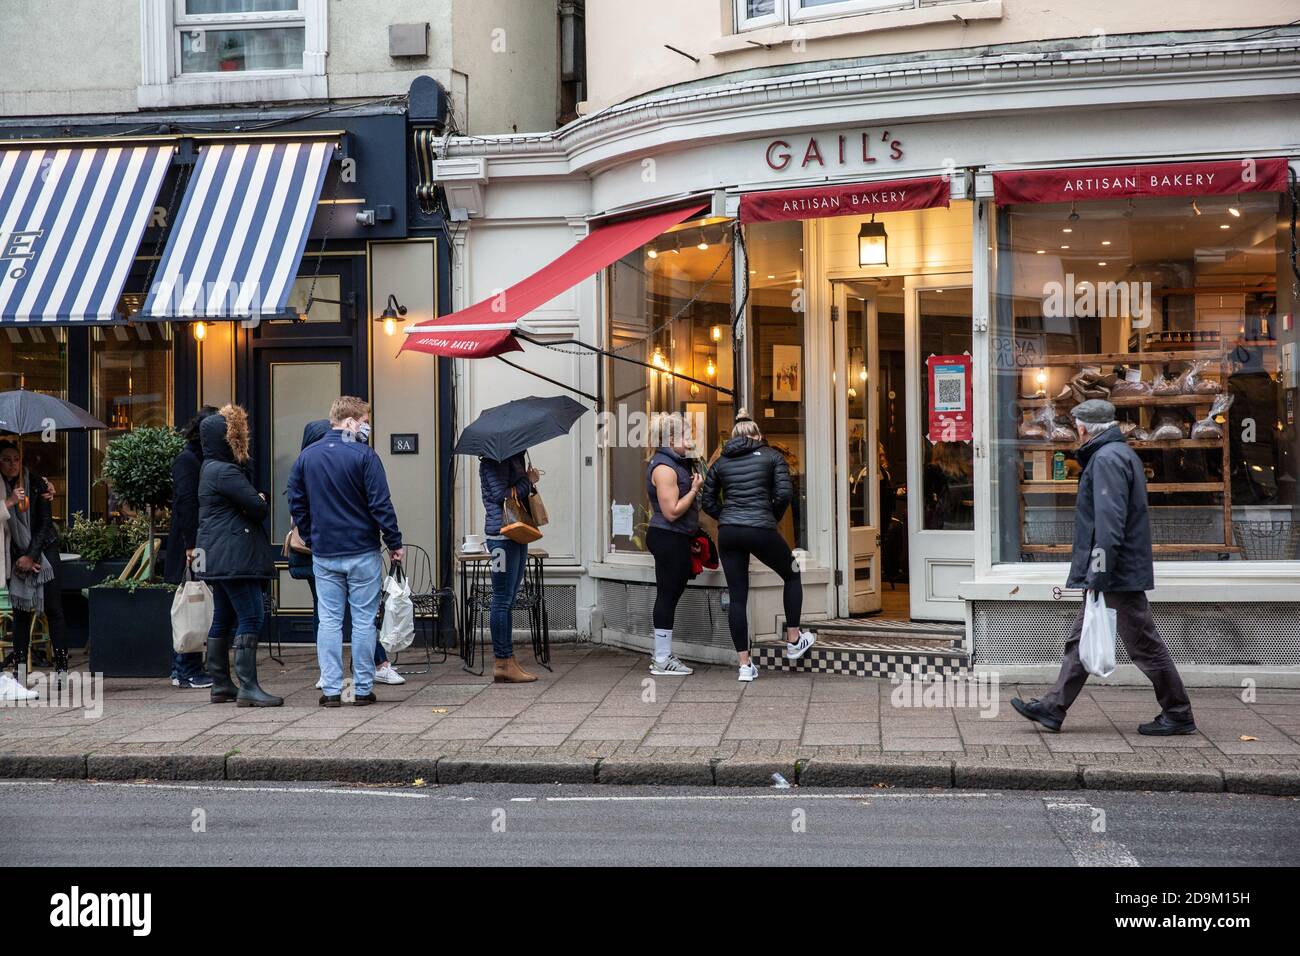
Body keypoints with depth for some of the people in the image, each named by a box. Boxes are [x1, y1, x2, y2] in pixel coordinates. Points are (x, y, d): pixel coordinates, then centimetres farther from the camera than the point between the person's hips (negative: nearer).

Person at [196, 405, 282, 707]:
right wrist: (260, 504, 3)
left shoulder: (210, 468, 18)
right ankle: (248, 687, -15)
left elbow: (252, 502, 20)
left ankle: (221, 685, 17)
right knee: (251, 617, -12)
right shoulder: (225, 472, -15)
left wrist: (255, 502, 1)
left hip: (217, 558, 11)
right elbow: (258, 507, -18)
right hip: (233, 557, -11)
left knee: (223, 619, 13)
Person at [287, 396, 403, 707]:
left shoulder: (307, 456, 6)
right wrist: (394, 543, -4)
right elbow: (381, 505, -11)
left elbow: (296, 503, 10)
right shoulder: (363, 456, -10)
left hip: (323, 553, 4)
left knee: (329, 620, 7)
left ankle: (331, 689, 5)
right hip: (362, 553, -4)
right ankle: (363, 689, 7)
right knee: (363, 620, 3)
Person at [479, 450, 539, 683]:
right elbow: (501, 495, -20)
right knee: (502, 600, -6)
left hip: (517, 535, 10)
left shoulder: (514, 459, 18)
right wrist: (528, 481, -9)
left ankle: (505, 660, 17)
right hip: (502, 535, -10)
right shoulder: (493, 462, -11)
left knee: (508, 600, 12)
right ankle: (502, 663, -2)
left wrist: (529, 481, 3)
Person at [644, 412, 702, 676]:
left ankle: (661, 655, 22)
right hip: (668, 538, -11)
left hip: (675, 539, 11)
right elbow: (672, 512, -21)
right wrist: (695, 490, -14)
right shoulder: (664, 467, -17)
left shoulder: (675, 462, 16)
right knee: (668, 595, -5)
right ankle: (662, 660, 1)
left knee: (671, 594, 14)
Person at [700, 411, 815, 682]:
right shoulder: (772, 456, 6)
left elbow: (707, 502, 12)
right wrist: (773, 519, 10)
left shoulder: (721, 462, 14)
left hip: (728, 534, 3)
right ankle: (794, 641, 25)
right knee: (792, 576, 22)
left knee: (737, 597, 5)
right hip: (761, 531, -3)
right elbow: (784, 493, -4)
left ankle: (745, 664, 5)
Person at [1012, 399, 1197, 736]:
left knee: (1145, 645, -2)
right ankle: (1053, 708, 15)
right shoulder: (1120, 453, 17)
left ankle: (1178, 715, 8)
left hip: (1118, 578, -11)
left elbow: (1109, 523, -24)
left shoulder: (1107, 459, -16)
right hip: (1110, 577, 11)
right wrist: (1095, 576, 21)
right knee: (1080, 641, 11)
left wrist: (1098, 576, -24)